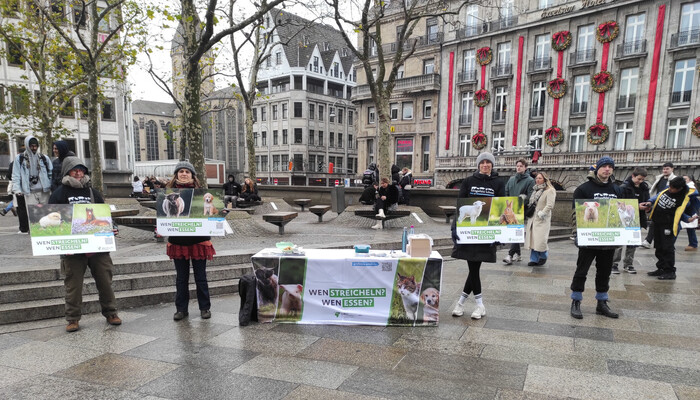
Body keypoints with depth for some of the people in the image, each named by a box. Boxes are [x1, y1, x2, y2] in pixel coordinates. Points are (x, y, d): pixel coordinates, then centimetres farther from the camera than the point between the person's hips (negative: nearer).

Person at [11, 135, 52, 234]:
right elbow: (16, 175, 6)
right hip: (29, 192, -1)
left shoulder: (44, 158, 13)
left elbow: (51, 173, 11)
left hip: (44, 191, 2)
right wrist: (17, 189, -5)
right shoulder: (19, 158, 9)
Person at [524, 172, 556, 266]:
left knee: (540, 239, -11)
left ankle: (543, 256, 15)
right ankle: (534, 259, 13)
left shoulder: (550, 191, -5)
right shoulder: (535, 190, 17)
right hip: (532, 218, 7)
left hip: (542, 220, -7)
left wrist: (542, 213, -17)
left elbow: (550, 205, -13)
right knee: (532, 239, 4)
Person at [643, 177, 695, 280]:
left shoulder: (685, 198, -11)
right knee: (659, 248, 13)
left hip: (669, 225, -7)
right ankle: (661, 269, 24)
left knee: (668, 248, -6)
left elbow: (679, 213, -5)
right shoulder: (666, 190, 5)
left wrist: (688, 219, -21)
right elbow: (657, 197, 22)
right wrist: (650, 202, 6)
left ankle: (670, 272, 2)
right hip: (657, 223, 7)